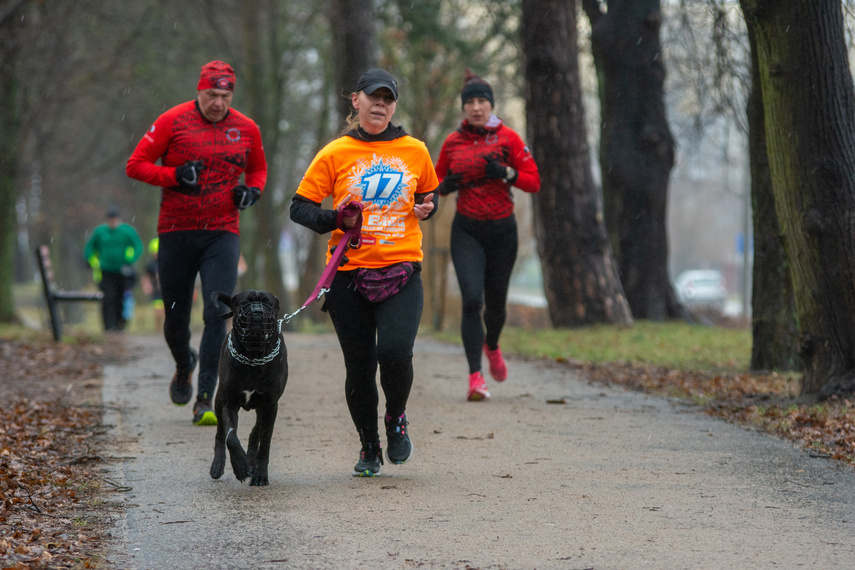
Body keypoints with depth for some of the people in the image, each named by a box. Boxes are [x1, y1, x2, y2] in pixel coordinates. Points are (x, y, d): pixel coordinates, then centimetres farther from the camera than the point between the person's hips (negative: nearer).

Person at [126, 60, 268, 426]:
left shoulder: (246, 129, 6)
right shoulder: (173, 121, -4)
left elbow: (258, 168, 23)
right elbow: (136, 165, -2)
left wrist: (252, 190, 0)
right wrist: (174, 176, -18)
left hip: (222, 234, 1)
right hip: (176, 232, -1)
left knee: (217, 314, -14)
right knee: (175, 318, 7)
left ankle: (205, 400, -12)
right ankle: (184, 366, 41)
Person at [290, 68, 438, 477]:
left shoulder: (415, 151, 7)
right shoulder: (336, 154, 2)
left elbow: (429, 194, 24)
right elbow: (300, 207, 4)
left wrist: (426, 208, 1)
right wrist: (336, 221, -14)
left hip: (401, 273, 0)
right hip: (350, 275, 0)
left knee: (395, 352, -19)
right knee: (359, 367, 2)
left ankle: (396, 419, 11)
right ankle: (369, 446, 24)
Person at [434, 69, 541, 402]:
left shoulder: (507, 138, 0)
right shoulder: (452, 142, 5)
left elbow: (534, 182, -2)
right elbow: (436, 181, 17)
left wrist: (506, 173, -19)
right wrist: (445, 186, -6)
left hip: (502, 230, 0)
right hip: (466, 230, 0)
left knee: (496, 301, 10)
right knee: (472, 299, -16)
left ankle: (492, 346, 45)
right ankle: (475, 377, -16)